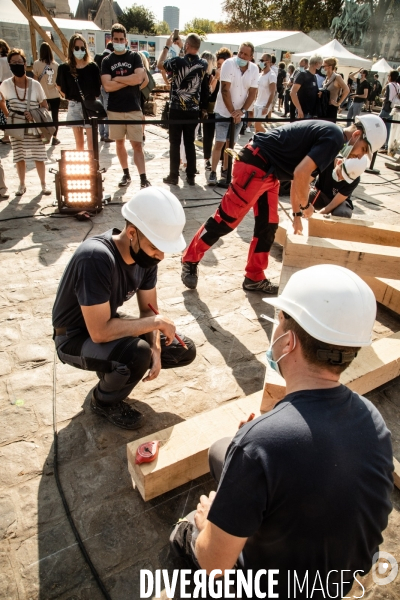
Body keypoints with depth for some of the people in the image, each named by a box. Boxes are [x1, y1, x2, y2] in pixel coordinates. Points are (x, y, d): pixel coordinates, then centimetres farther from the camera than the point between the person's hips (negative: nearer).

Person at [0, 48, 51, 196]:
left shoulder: (35, 85, -7)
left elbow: (44, 106, -1)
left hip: (34, 128, -1)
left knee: (39, 158, 3)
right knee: (19, 158, 7)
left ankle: (43, 184, 17)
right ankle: (22, 185, 19)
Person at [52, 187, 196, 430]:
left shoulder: (144, 253, -12)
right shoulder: (96, 258, -35)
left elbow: (148, 309, -3)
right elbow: (100, 332, -36)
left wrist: (156, 350, -18)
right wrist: (157, 322, -27)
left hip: (108, 326, 7)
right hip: (75, 338, -6)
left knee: (185, 351, -1)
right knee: (137, 354, -35)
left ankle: (114, 370, 13)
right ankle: (104, 401, -2)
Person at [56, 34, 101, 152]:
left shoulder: (92, 67, -3)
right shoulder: (64, 68, 0)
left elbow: (98, 86, 8)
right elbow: (60, 86, 14)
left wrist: (93, 97, 2)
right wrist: (69, 97, 6)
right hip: (74, 107, 2)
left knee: (91, 142, -7)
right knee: (79, 142, 9)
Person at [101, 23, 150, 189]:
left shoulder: (134, 56, 4)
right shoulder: (107, 61, 7)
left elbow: (139, 78, -12)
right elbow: (107, 86, -7)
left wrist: (117, 78, -6)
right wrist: (129, 80, -8)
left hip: (133, 108, -2)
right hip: (114, 109, 3)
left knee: (137, 144, -7)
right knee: (119, 142, 9)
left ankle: (143, 179, -10)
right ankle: (126, 174, 22)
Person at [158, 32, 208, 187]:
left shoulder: (177, 61, -11)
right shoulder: (203, 64, 1)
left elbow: (160, 64, 9)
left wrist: (167, 46, 18)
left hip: (177, 109, -3)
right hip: (194, 110, 4)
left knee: (175, 143, 3)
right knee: (190, 143, 10)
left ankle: (173, 176, 5)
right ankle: (191, 176, 12)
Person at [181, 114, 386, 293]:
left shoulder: (326, 135, 17)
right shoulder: (335, 138, -14)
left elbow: (298, 177, 24)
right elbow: (301, 173, -25)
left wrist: (297, 213, 28)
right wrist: (305, 206, -8)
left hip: (266, 171, 10)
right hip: (255, 166, -10)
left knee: (268, 225, 11)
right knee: (225, 220, -5)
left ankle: (254, 278, 21)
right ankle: (190, 260, 11)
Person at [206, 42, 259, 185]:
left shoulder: (254, 69, -2)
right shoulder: (229, 64, -13)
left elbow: (252, 93, -1)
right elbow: (225, 90, -17)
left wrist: (241, 111, -14)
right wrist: (232, 111, -19)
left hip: (239, 113, 4)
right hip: (224, 111, -4)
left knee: (231, 143, 12)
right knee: (219, 143, -8)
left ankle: (225, 170, 23)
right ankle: (213, 172, -2)